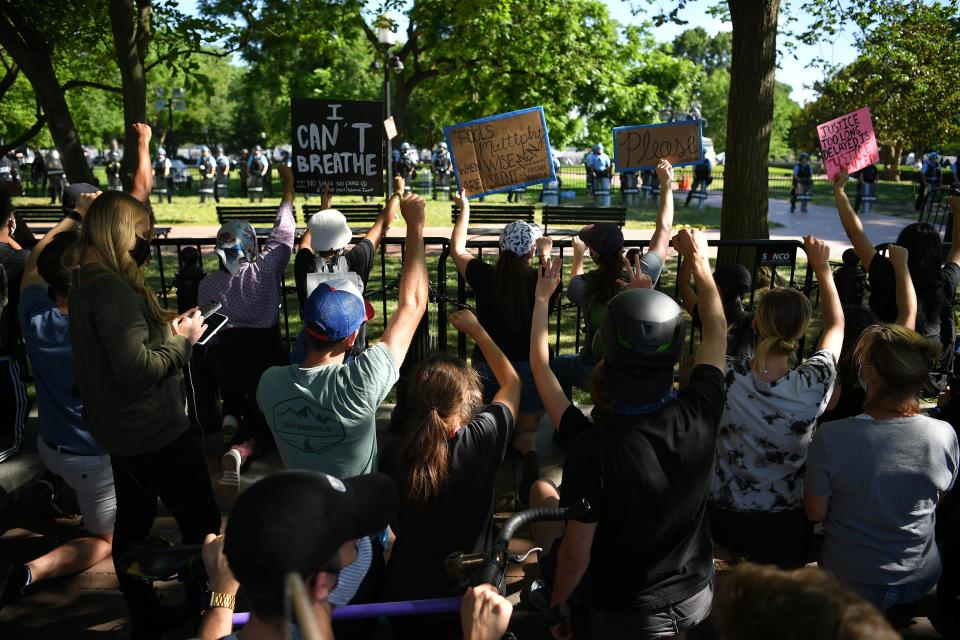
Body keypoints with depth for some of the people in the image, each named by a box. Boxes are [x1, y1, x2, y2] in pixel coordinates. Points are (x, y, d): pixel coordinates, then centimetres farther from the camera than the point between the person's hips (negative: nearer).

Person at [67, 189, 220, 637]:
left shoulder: (86, 286, 7)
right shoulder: (113, 290, -24)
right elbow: (137, 367, -29)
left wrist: (166, 328, 1)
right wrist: (181, 339, -16)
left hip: (120, 431, 10)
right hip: (154, 432, -10)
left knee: (133, 519, 19)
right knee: (202, 521, 1)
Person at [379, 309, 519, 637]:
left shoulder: (392, 455, -15)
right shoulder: (481, 439, -21)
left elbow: (395, 525, 2)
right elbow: (512, 382, -2)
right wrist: (475, 328, 7)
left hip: (405, 593, 5)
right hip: (471, 592, -4)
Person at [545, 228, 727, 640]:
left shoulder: (592, 450, -31)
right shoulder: (699, 415, -20)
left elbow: (576, 554, -20)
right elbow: (717, 332, -1)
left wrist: (556, 606, -1)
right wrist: (698, 258, 11)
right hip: (697, 595, 5)